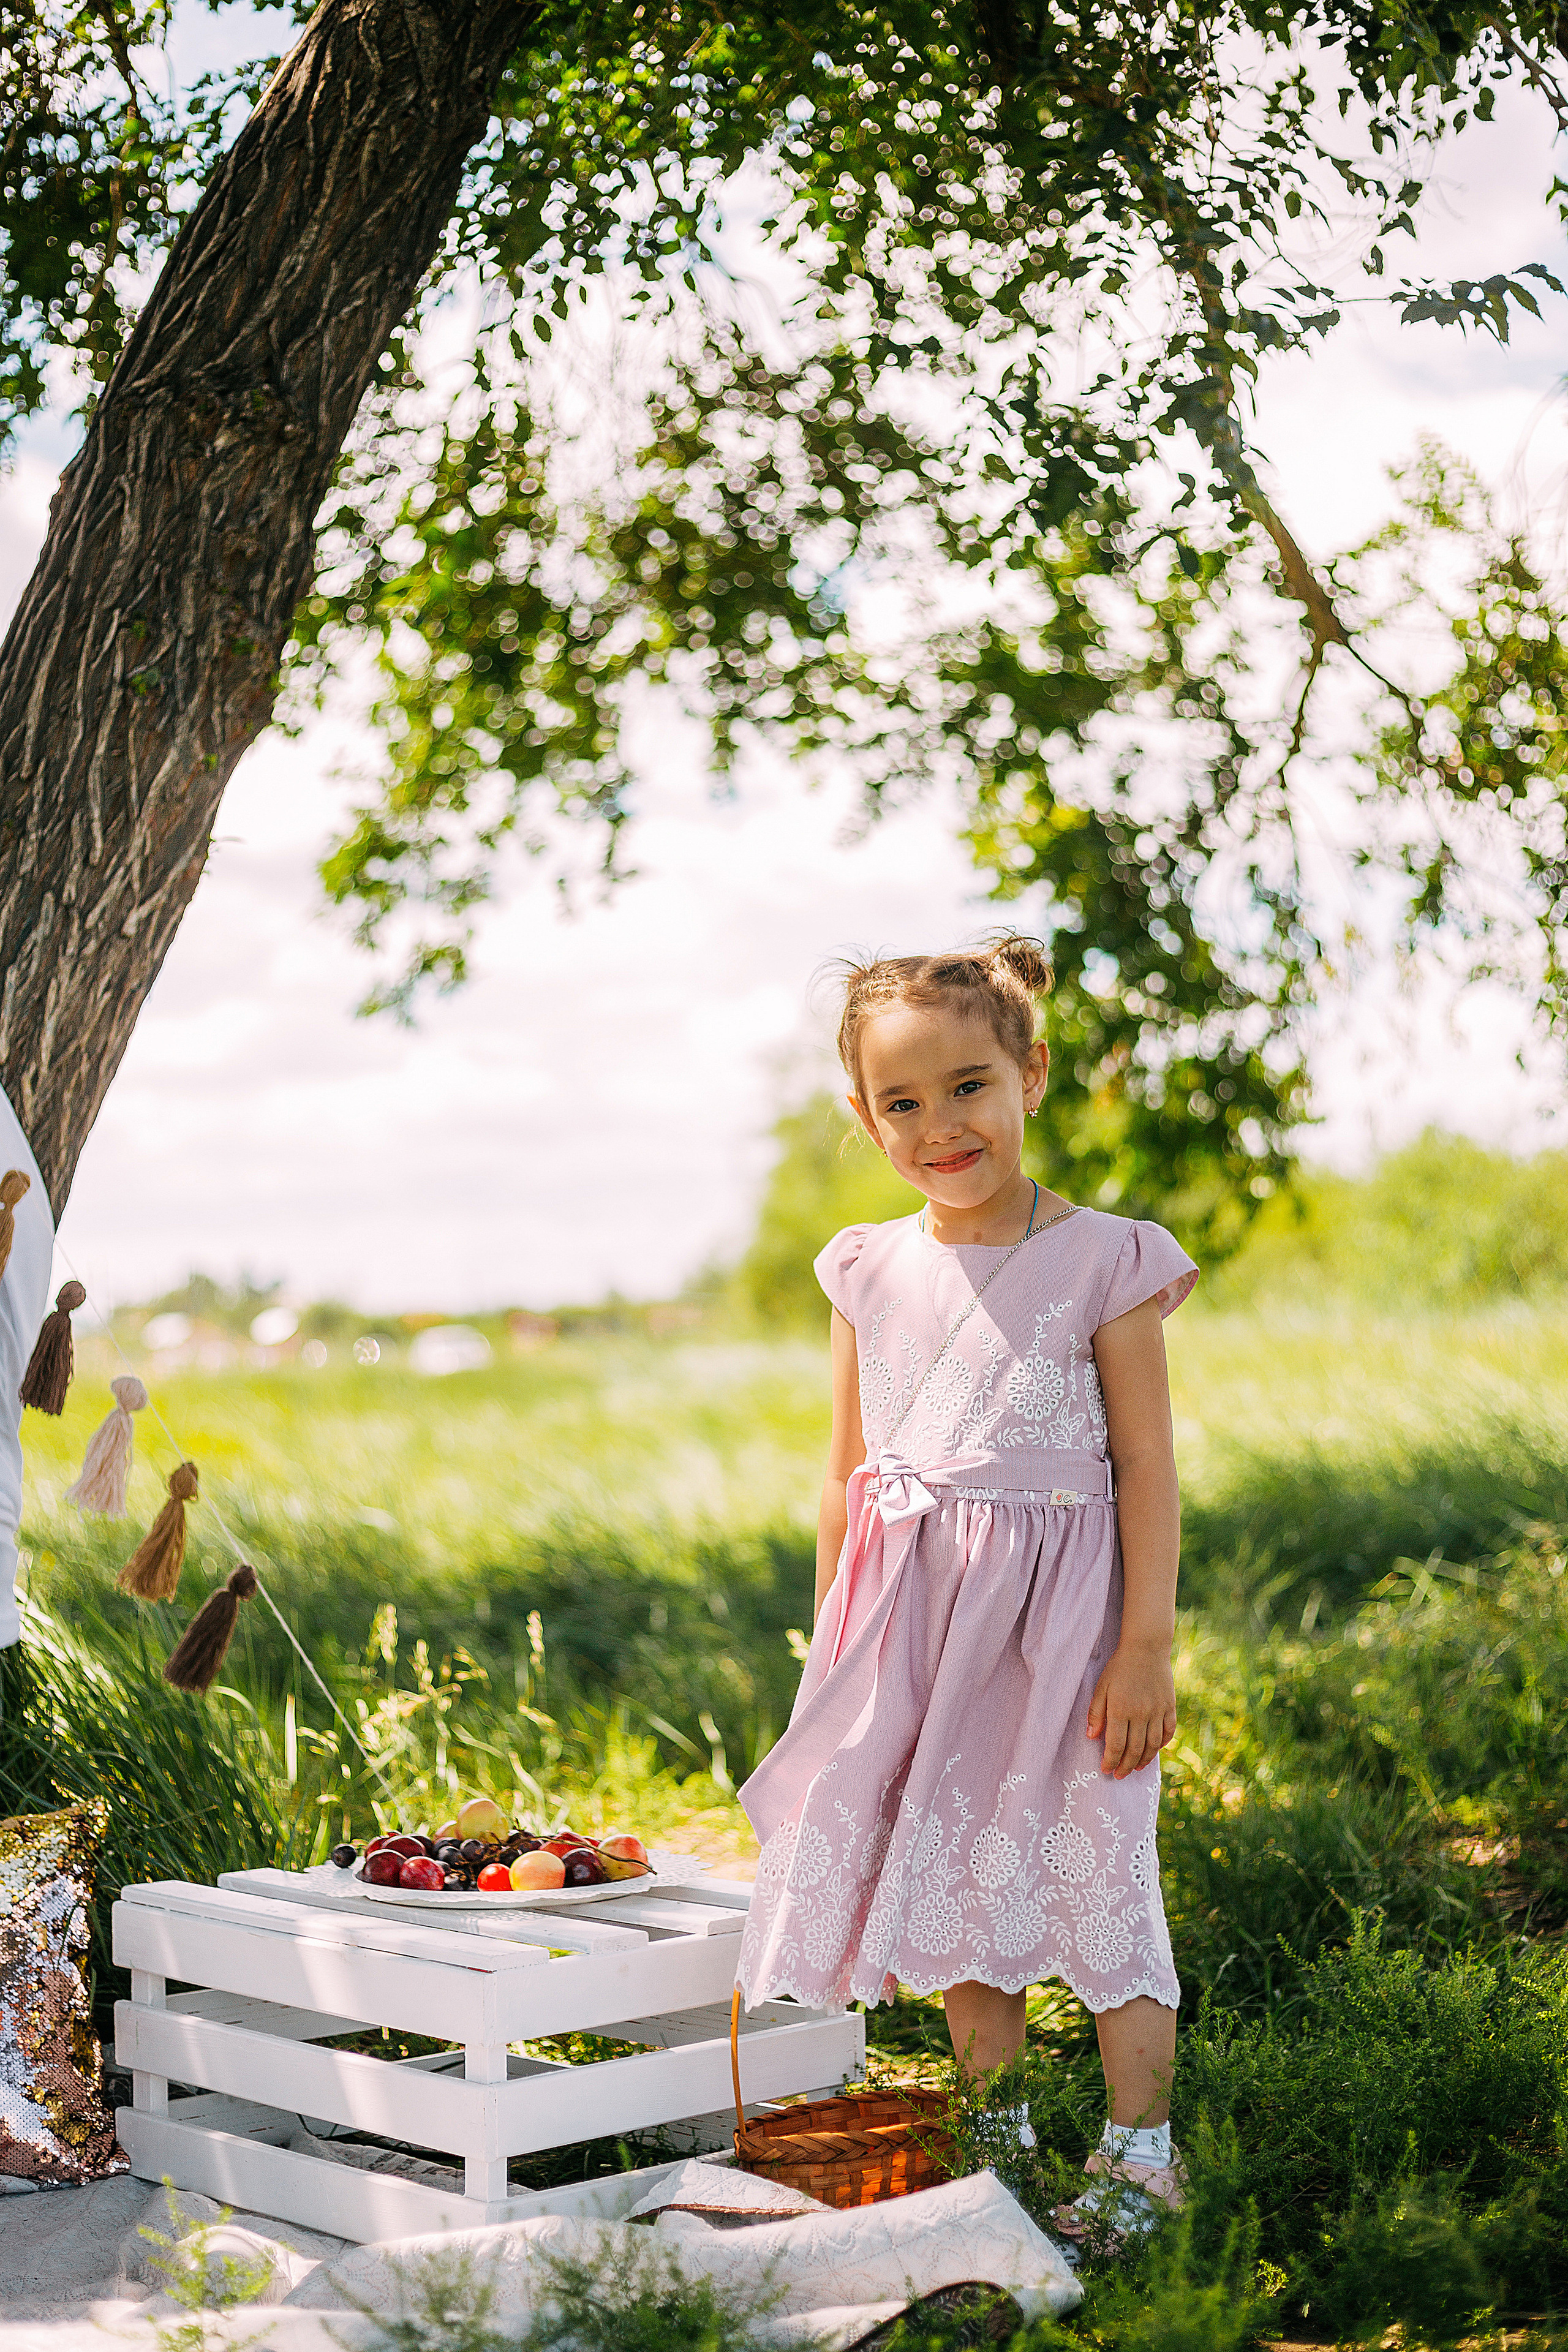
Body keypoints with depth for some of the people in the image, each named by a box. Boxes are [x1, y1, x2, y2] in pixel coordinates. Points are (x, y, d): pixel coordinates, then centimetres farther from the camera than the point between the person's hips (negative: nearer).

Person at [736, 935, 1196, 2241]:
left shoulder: (1102, 1262, -8)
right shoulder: (872, 1273, 5)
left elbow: (1146, 1466, -8)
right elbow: (849, 1479, 12)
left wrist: (1146, 1646, -12)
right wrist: (836, 1650, 12)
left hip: (1058, 1611, -5)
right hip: (915, 1616, 5)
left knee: (1092, 1864, -3)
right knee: (951, 1866, 12)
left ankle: (1140, 2144, 10)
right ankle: (996, 2121, 27)